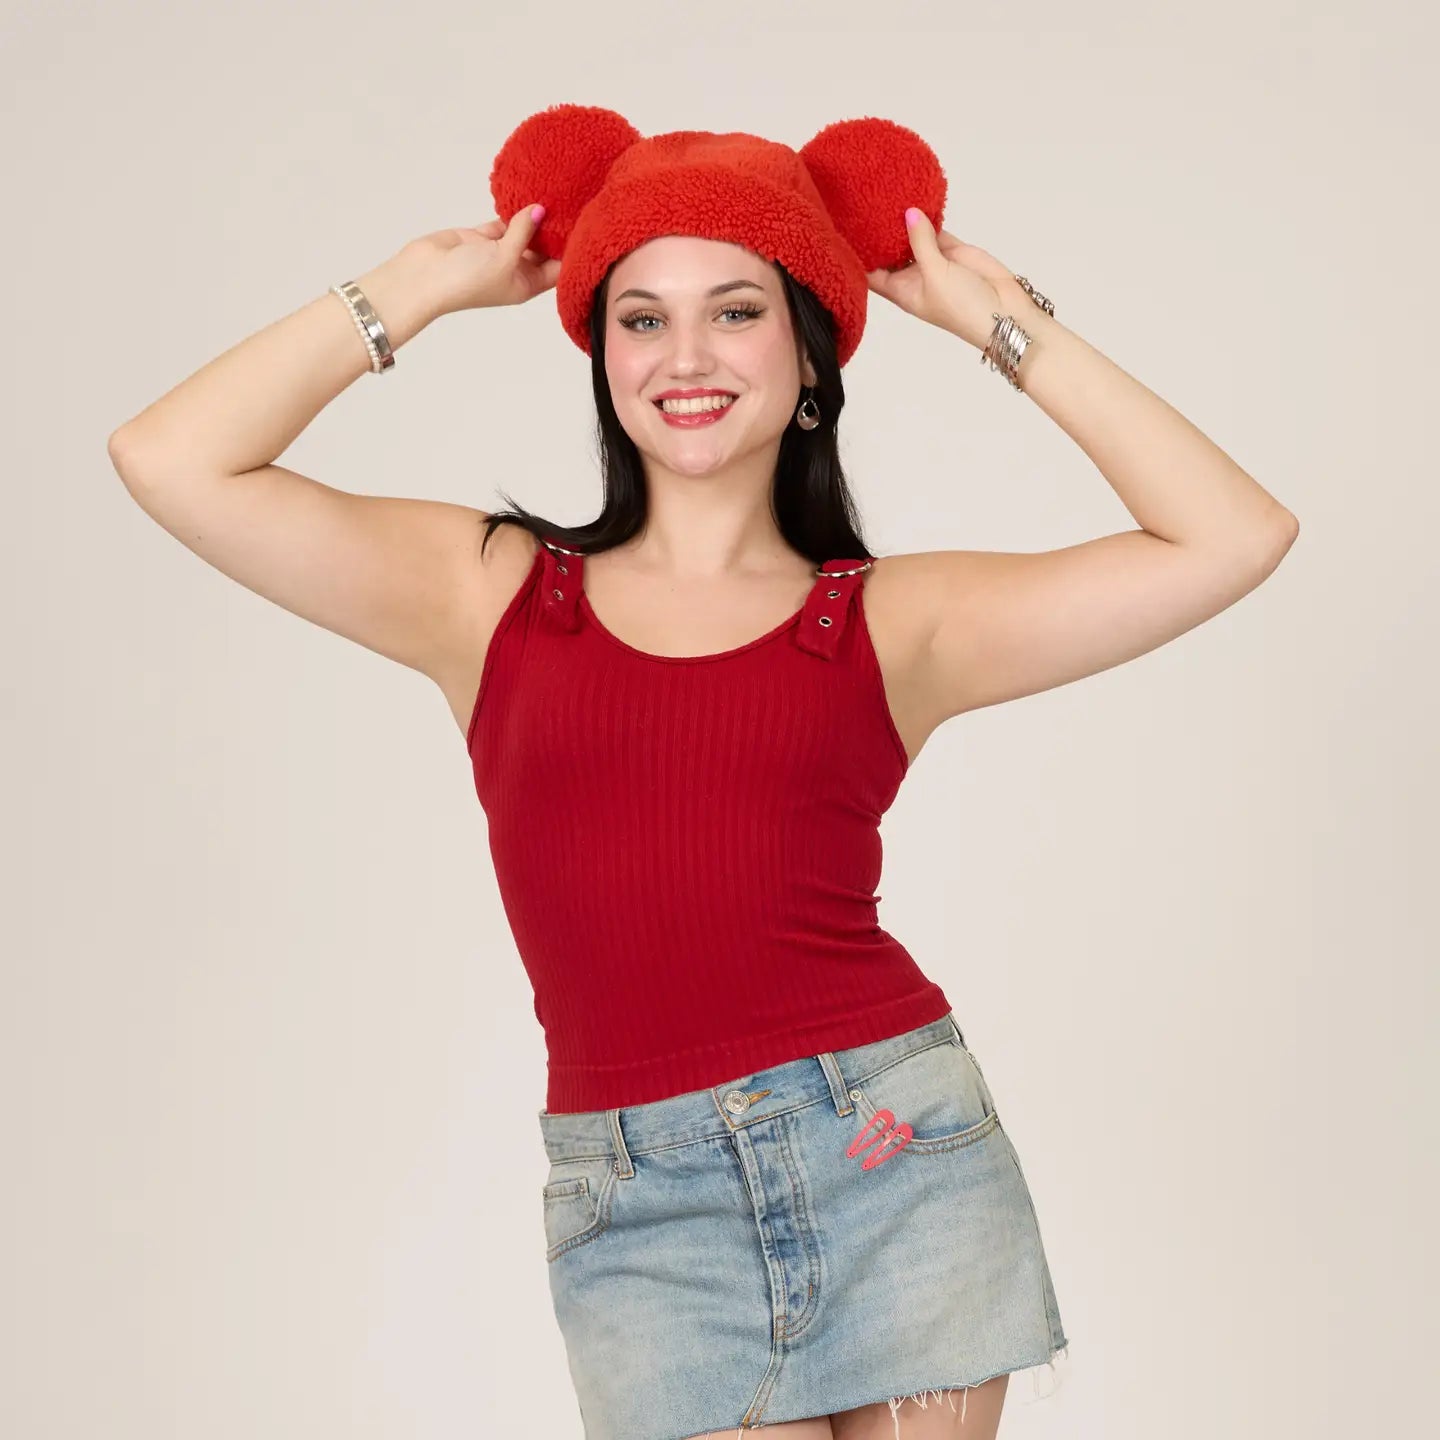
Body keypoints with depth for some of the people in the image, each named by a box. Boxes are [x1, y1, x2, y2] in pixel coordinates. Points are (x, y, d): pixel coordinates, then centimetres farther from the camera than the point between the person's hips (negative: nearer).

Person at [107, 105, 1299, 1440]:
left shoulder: (896, 622, 5)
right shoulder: (493, 593, 7)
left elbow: (1234, 537, -2)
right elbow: (171, 460, -1)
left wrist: (999, 319, 5)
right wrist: (422, 287, 6)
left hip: (898, 1154, 1)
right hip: (639, 1215, 0)